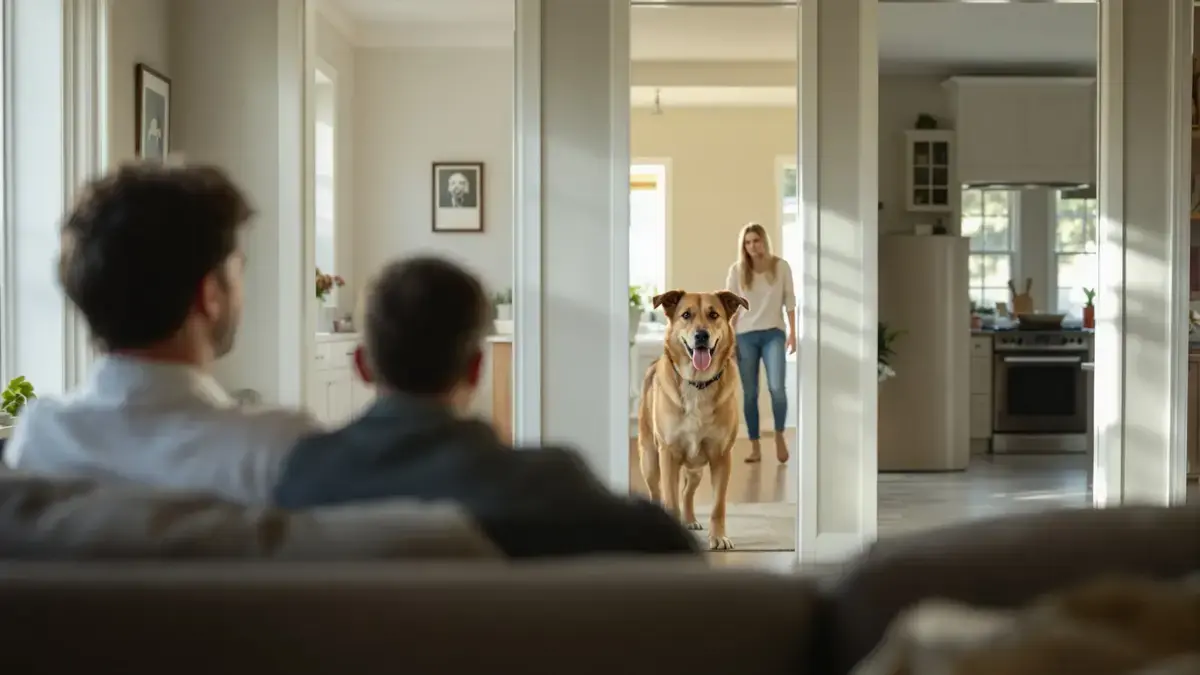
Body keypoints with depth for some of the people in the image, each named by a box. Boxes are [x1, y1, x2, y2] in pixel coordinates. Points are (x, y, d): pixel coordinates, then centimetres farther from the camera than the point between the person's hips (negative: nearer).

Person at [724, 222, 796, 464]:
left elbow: (789, 300, 4)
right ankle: (755, 447, 11)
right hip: (745, 336, 1)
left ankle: (779, 435, 6)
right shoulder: (737, 270, 1)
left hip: (773, 334, -1)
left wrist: (792, 331, -2)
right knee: (750, 393, 2)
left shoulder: (781, 266, 0)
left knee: (777, 387, -17)